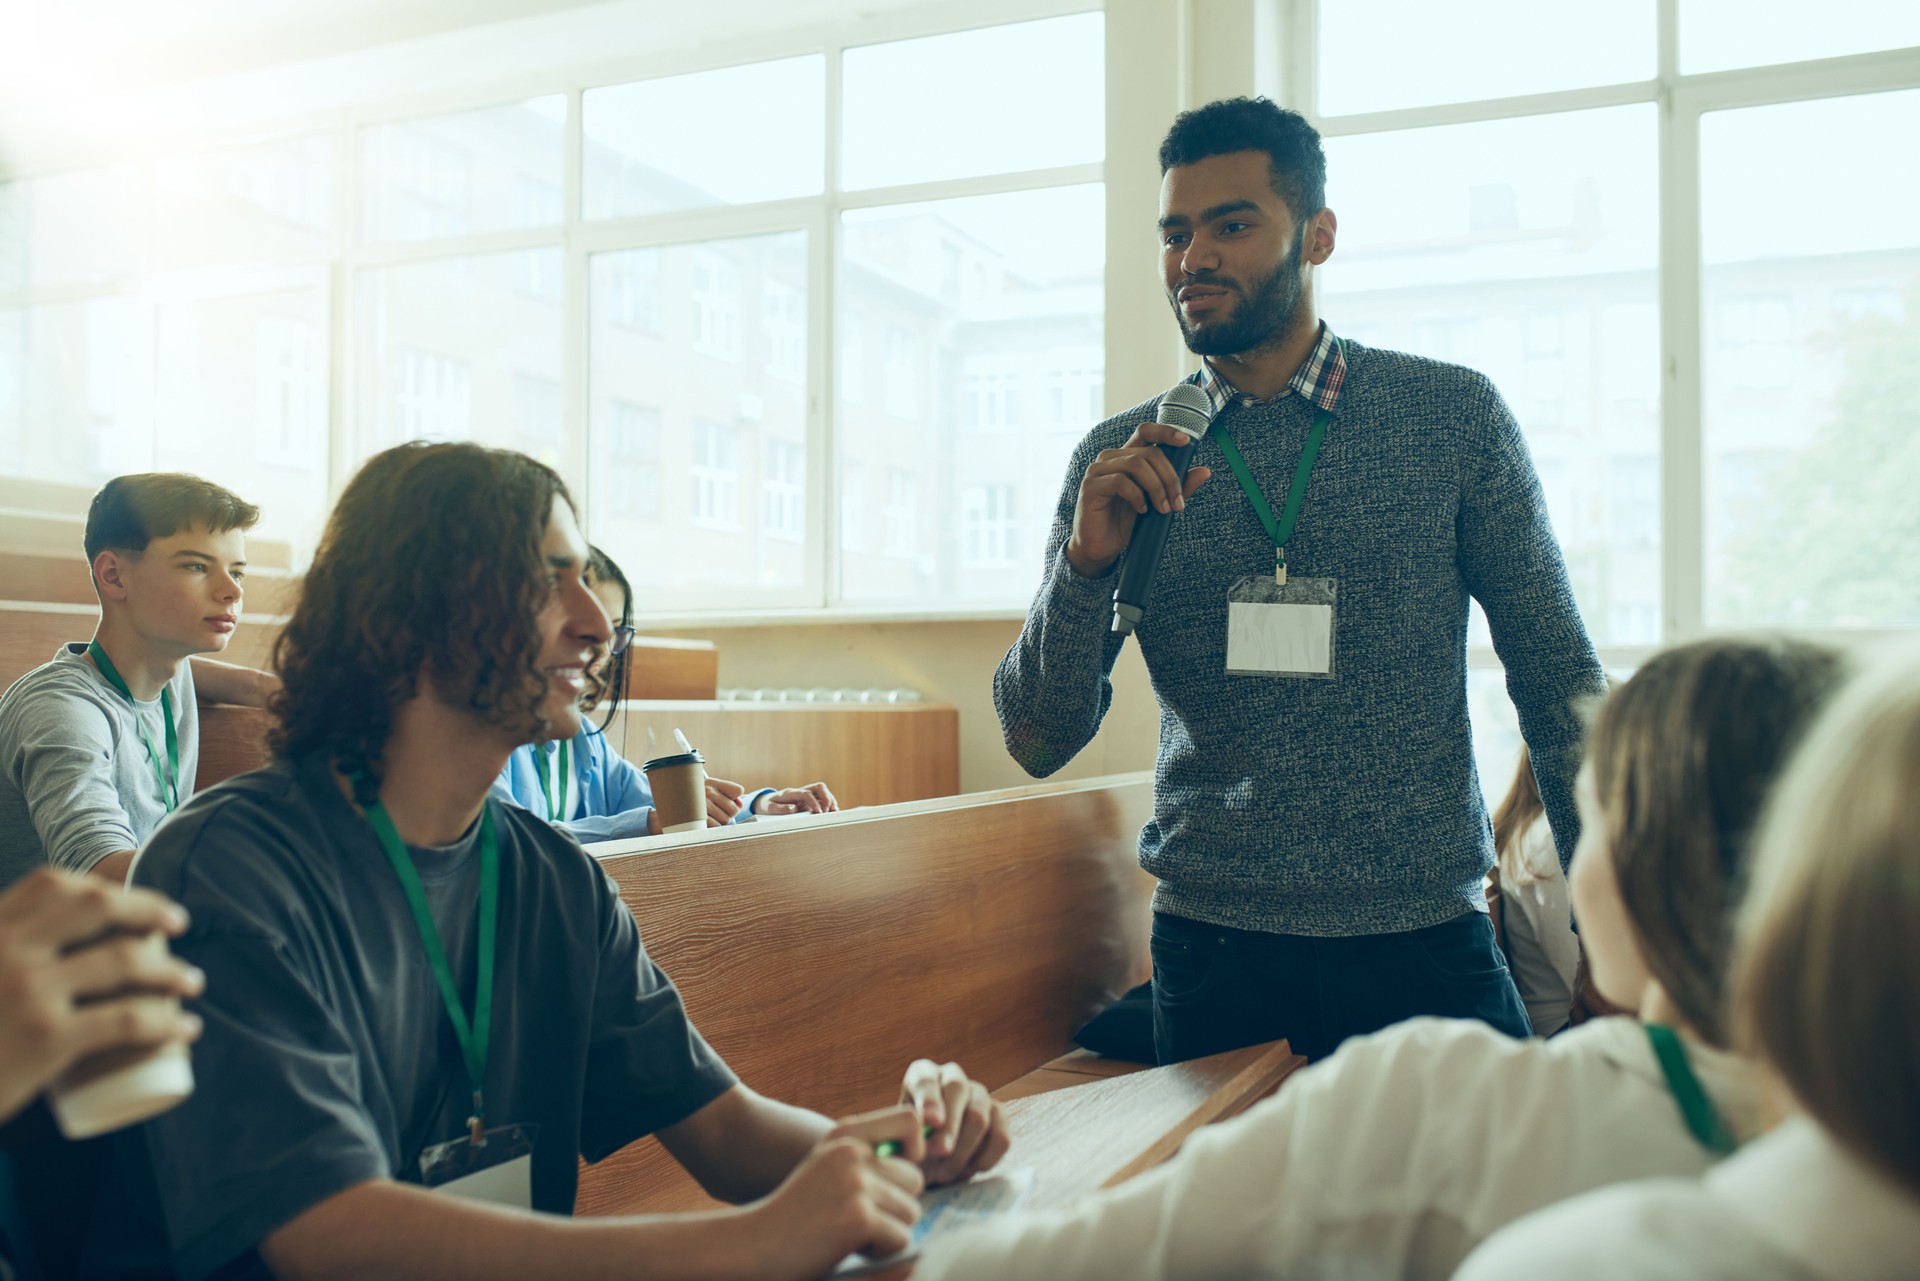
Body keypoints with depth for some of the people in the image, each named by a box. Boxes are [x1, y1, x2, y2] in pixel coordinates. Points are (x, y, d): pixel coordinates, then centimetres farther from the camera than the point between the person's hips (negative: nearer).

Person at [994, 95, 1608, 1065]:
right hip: (1211, 951, 1)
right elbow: (1039, 744, -1)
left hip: (1424, 942, 0)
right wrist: (1086, 563, -17)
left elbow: (1559, 683, 2)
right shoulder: (1116, 463, 1)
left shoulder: (1452, 417, -2)